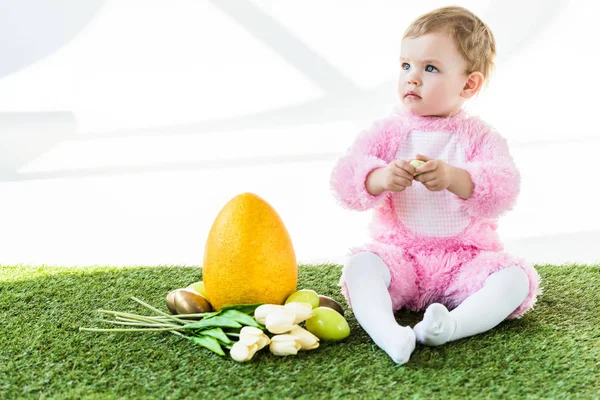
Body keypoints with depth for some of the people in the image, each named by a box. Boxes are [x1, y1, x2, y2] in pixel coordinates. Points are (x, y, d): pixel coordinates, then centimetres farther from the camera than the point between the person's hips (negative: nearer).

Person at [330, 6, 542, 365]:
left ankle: (452, 325, -41)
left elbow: (504, 189, -16)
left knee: (516, 279, -23)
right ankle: (388, 332, -47)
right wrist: (379, 179, -31)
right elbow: (345, 179, -8)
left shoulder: (481, 137, 0)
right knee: (360, 265, -27)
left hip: (465, 260, 0)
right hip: (400, 254, 0)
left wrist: (454, 178, -35)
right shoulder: (389, 131, 2)